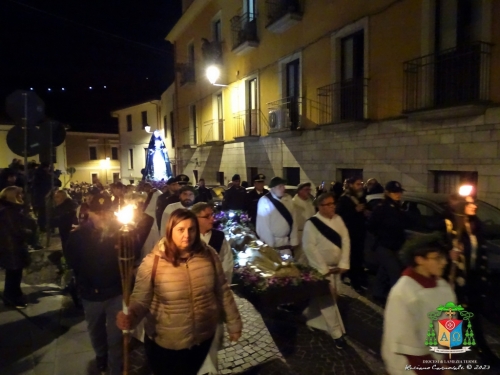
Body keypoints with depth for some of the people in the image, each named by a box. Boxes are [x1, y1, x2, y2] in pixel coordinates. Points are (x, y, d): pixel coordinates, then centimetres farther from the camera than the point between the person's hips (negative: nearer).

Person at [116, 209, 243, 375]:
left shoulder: (209, 255, -11)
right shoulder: (152, 262, -18)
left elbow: (223, 291, -2)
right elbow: (140, 300, -12)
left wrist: (233, 324, 4)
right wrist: (130, 317, -33)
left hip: (203, 338, 2)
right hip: (164, 343, -2)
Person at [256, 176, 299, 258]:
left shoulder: (288, 199, -1)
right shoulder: (265, 201, -17)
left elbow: (293, 220, 1)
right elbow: (264, 225, -16)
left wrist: (293, 241, 0)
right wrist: (270, 244, -14)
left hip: (287, 241, 5)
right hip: (272, 242, -4)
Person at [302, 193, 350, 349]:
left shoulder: (338, 219, 0)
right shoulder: (311, 223, -17)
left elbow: (345, 241, -2)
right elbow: (309, 247, -19)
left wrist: (343, 264, -10)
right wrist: (323, 269, -18)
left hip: (336, 267, 6)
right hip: (321, 268, -6)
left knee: (331, 297, 18)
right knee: (327, 300, -1)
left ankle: (315, 319, 41)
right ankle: (336, 333, 11)